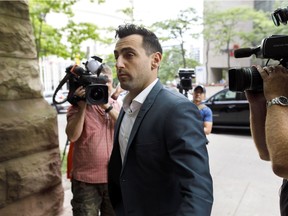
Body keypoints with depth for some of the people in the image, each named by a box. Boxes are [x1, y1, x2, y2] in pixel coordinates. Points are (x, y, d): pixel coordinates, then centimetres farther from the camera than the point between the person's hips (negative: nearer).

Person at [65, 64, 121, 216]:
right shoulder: (79, 106, -3)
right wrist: (82, 107, -21)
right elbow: (72, 136, -15)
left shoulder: (115, 105, 7)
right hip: (86, 179, -3)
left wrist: (108, 106, -20)